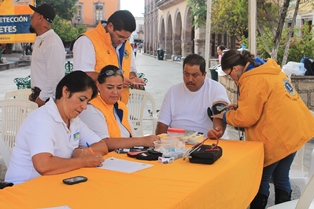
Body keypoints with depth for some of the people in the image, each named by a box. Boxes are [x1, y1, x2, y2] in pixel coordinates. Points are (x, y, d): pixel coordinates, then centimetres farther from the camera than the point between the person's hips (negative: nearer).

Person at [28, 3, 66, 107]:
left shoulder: (52, 43, -18)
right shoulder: (39, 40, 13)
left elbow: (55, 75, -22)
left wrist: (42, 97, -16)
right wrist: (35, 93, 15)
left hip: (47, 98, -8)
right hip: (39, 94, 8)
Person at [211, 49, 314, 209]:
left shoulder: (252, 81, -17)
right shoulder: (267, 70, 11)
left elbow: (246, 118, -15)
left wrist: (225, 116, 2)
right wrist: (240, 107, 13)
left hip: (278, 137, -9)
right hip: (295, 130, 9)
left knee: (260, 180, 5)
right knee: (281, 178, 17)